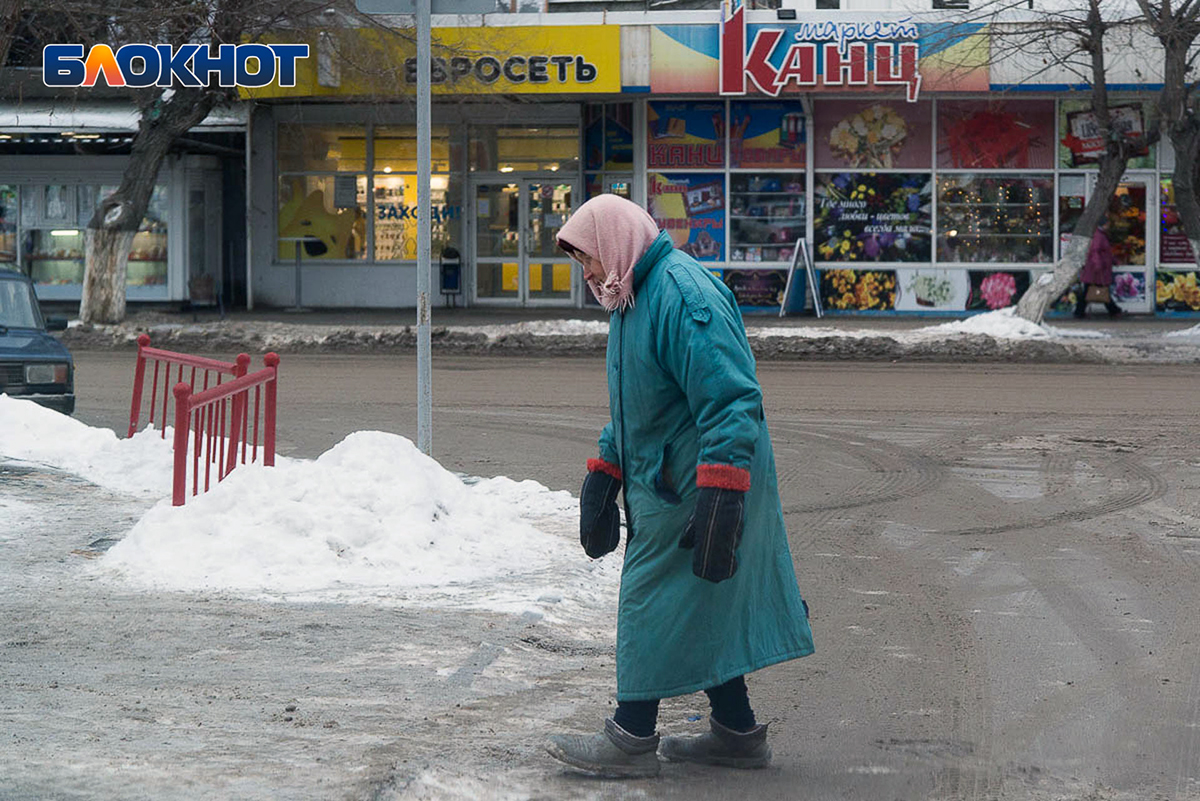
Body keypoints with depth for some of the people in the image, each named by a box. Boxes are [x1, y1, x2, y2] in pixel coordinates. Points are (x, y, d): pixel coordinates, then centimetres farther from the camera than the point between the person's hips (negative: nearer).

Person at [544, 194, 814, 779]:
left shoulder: (684, 296, -21)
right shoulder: (632, 300, 14)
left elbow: (732, 401, -27)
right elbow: (630, 410, 27)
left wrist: (720, 498, -31)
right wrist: (602, 476, 22)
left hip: (691, 484, -10)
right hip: (659, 484, 10)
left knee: (656, 603, -3)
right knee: (702, 607, 13)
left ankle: (633, 740, 4)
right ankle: (737, 732, 20)